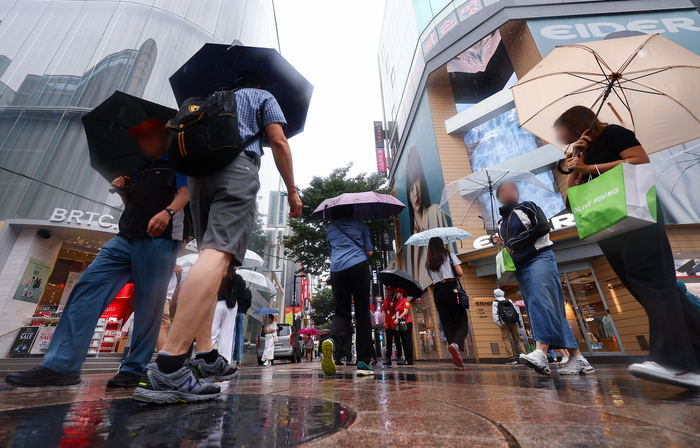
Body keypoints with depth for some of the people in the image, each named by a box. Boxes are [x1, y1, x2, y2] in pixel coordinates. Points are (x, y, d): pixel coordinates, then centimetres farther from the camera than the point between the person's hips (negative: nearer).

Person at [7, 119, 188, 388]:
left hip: (159, 240, -7)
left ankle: (134, 370, 3)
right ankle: (61, 365, -3)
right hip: (125, 238, 7)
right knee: (87, 287, -5)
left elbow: (185, 192, -11)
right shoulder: (140, 170, 28)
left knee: (149, 307, -6)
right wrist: (123, 191, 11)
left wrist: (168, 212, -29)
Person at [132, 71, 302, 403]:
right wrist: (291, 190, 5)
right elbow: (278, 143, 5)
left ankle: (205, 357, 0)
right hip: (238, 167, -6)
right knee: (219, 253, -22)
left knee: (210, 256, 4)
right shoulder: (263, 97, 22)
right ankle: (167, 368, -33)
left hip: (199, 172, 6)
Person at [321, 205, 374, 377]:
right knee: (362, 314, 3)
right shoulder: (360, 224, 15)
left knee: (342, 313, 7)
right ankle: (363, 362, 1)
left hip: (337, 270, 2)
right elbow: (369, 252, 11)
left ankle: (332, 340, -25)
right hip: (359, 266, -2)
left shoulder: (330, 228, 22)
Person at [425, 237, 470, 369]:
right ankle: (456, 344, -27)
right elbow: (460, 273, -3)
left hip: (437, 292, 4)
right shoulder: (449, 255, 4)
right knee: (462, 322, 1)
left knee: (447, 324, 7)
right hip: (451, 289, -3)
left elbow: (432, 278, 12)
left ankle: (456, 359, 3)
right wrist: (451, 273, 16)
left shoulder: (428, 263, 15)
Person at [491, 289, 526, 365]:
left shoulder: (495, 303, 5)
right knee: (517, 339, 10)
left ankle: (512, 358, -6)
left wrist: (499, 324, -7)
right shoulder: (509, 301, 17)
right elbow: (517, 312, 14)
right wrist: (520, 323, 18)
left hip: (504, 324, -4)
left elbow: (495, 314, -7)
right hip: (514, 323, 4)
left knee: (506, 341, -1)